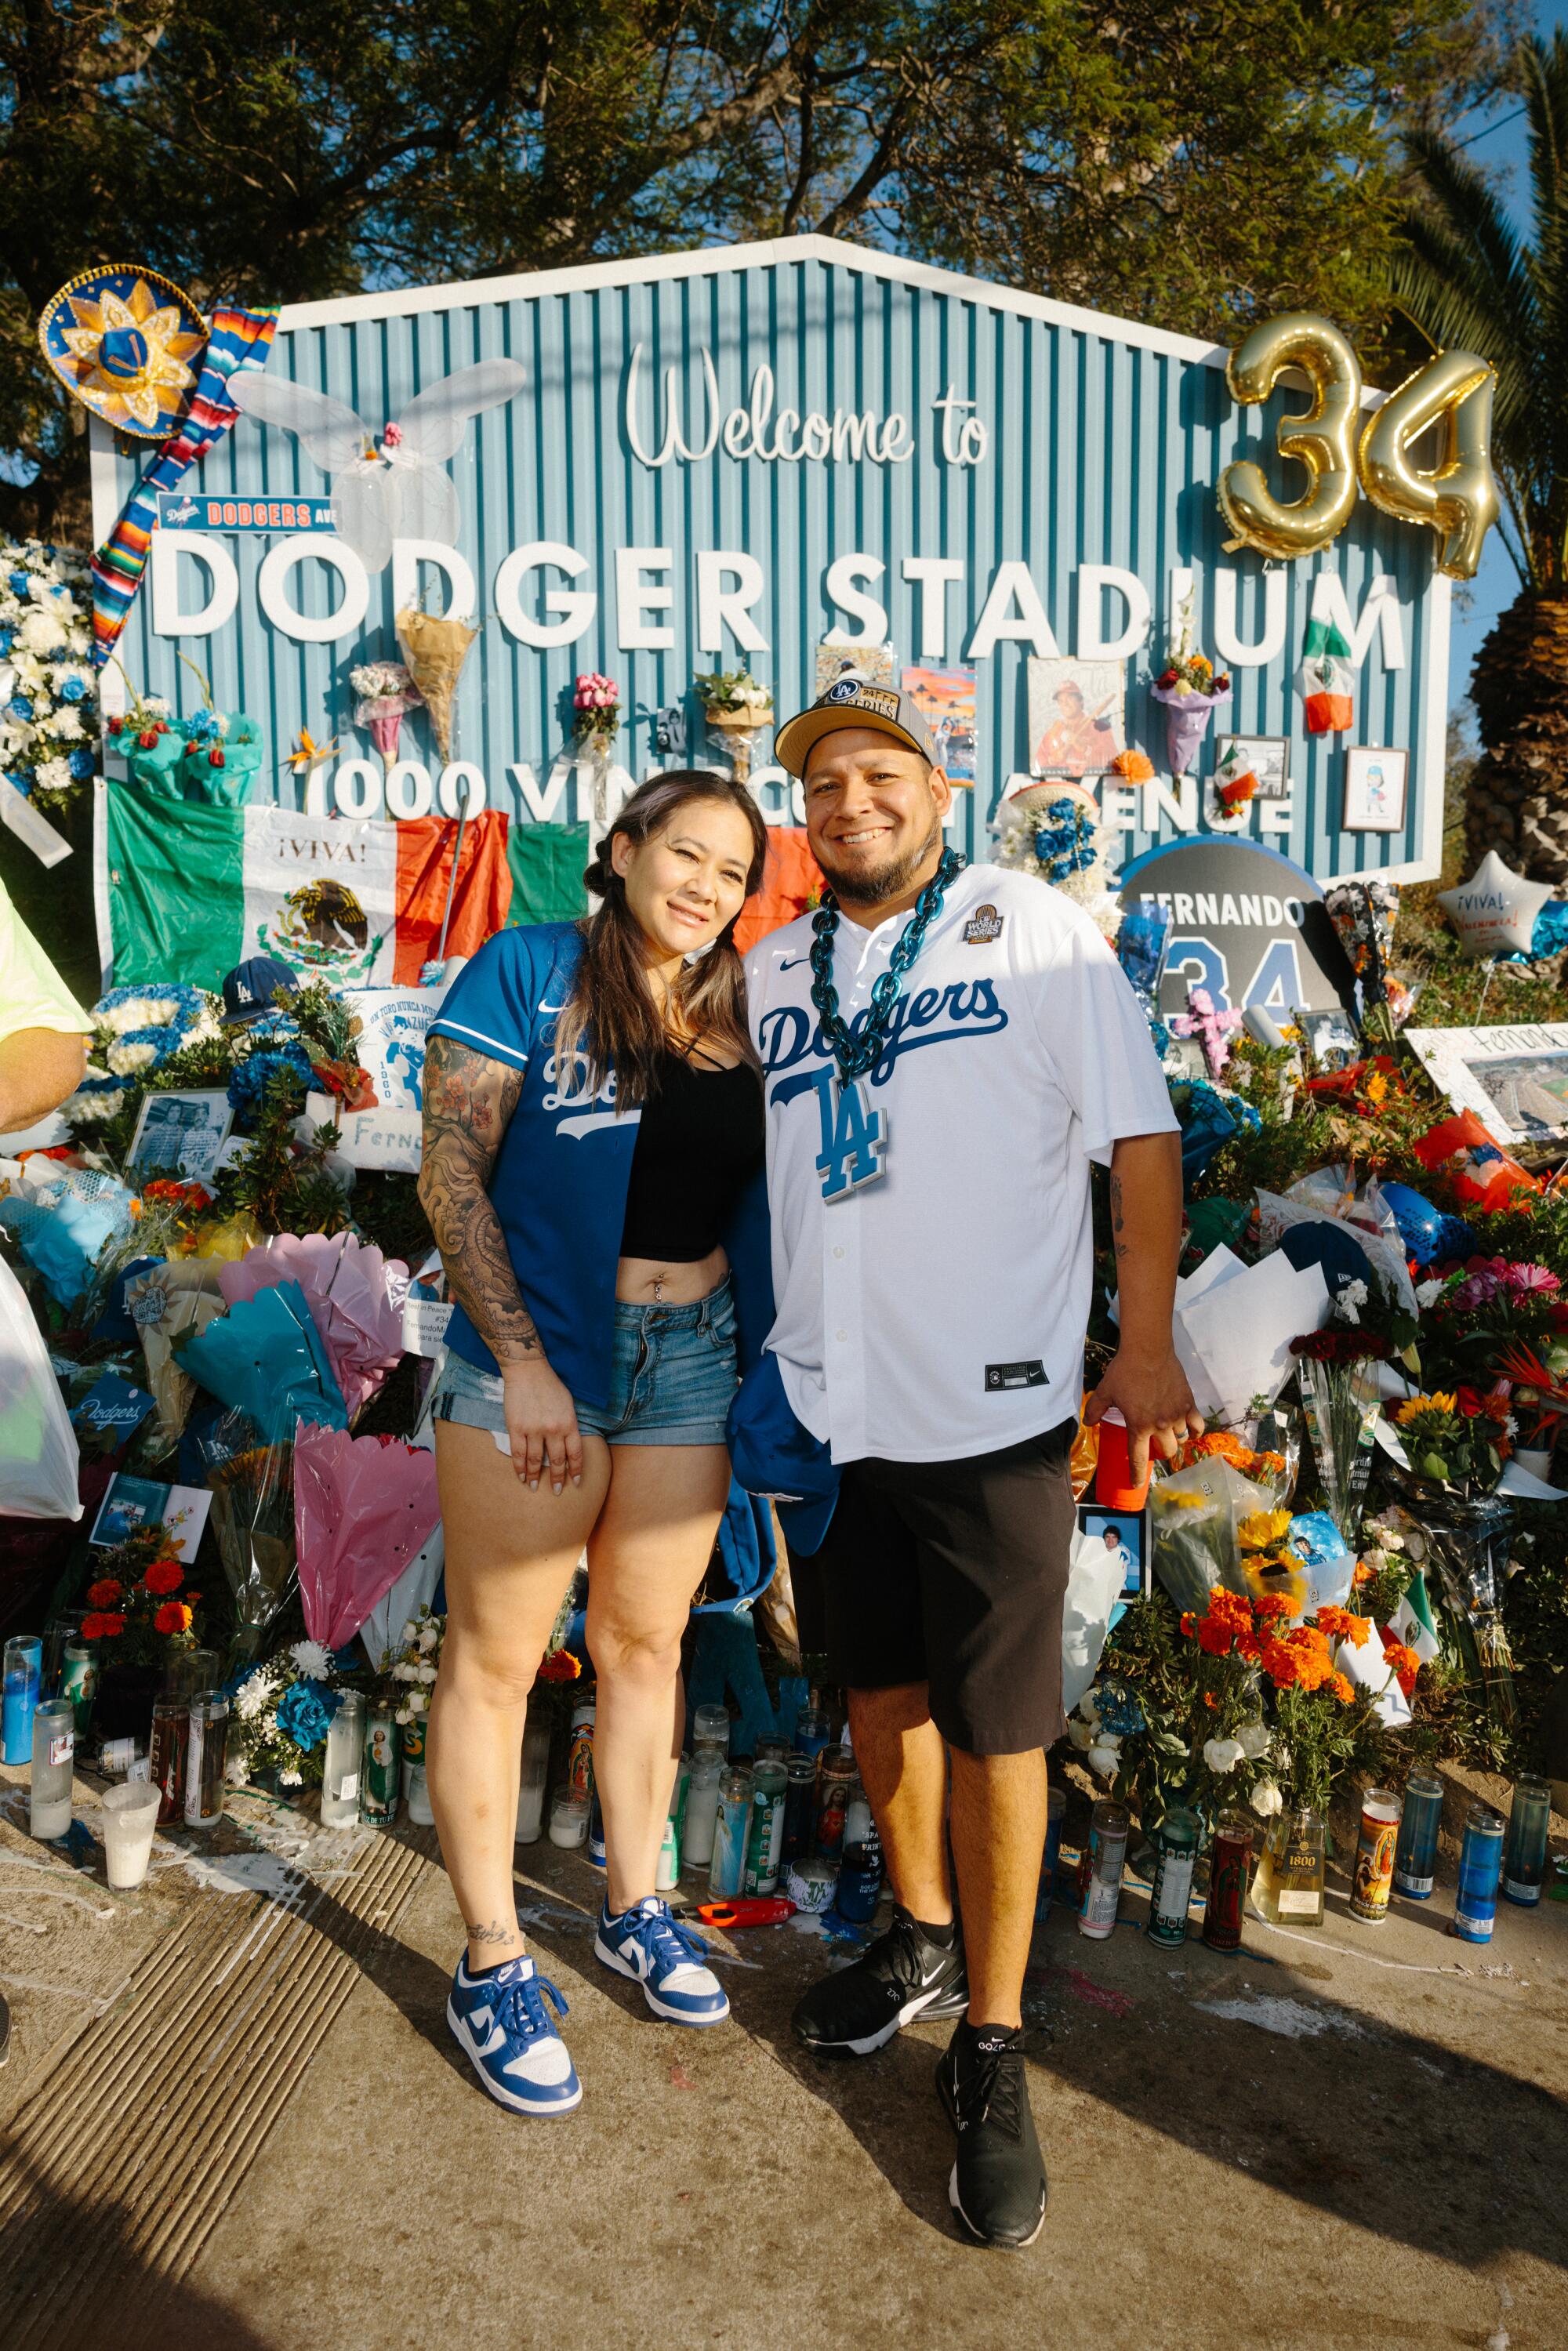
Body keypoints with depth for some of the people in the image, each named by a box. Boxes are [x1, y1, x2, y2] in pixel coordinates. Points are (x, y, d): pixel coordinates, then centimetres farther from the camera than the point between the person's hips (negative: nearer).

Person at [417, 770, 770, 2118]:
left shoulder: (735, 1019, 9)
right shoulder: (527, 970, -6)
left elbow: (756, 1200, 13)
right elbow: (451, 1171, -10)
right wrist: (523, 1360, -15)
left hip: (689, 1365, 5)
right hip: (534, 1359, -4)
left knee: (646, 1645, 16)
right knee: (496, 1656, 6)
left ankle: (636, 1909, 35)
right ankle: (492, 1964, 22)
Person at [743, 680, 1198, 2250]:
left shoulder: (1034, 930, -4)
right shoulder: (772, 971, 10)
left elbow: (1142, 1135, -5)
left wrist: (1147, 1345, -9)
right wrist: (768, 1355, 14)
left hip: (989, 1408, -4)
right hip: (827, 1401, 5)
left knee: (994, 1726, 4)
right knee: (878, 1690, 18)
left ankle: (990, 2050, 22)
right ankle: (922, 1942, 42)